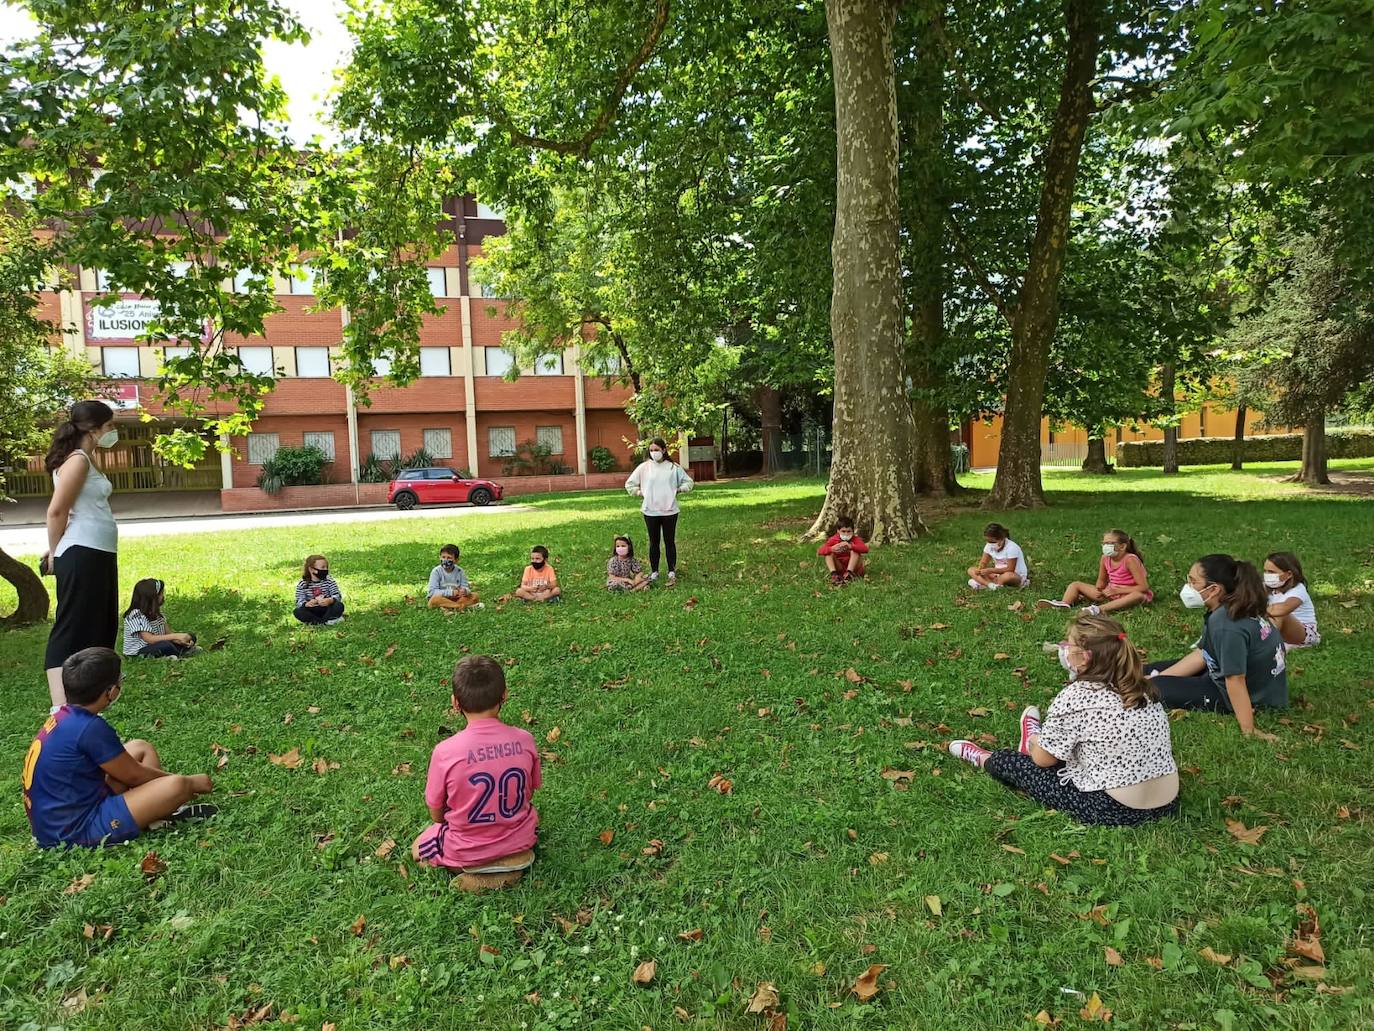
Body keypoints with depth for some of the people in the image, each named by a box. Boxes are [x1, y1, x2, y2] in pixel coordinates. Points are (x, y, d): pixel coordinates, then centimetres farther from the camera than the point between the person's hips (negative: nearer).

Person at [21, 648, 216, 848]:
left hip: (57, 821, 10)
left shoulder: (63, 717, 5)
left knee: (141, 749, 16)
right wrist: (190, 782, 4)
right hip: (77, 832, -10)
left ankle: (158, 813, 2)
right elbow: (133, 776, -10)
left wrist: (165, 777, 18)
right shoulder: (91, 728, -22)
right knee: (176, 786, -25)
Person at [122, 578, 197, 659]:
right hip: (138, 653, -9)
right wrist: (175, 636, -28)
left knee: (191, 637, 1)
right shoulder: (136, 616, -20)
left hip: (157, 647, 9)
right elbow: (149, 639, -28)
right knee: (165, 645, -36)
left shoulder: (155, 611, 6)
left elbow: (167, 632, 3)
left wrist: (180, 639, -15)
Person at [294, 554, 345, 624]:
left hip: (327, 609, 0)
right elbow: (299, 601, -10)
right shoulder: (303, 584, -6)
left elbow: (337, 595, -11)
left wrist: (330, 600, -33)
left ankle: (316, 622, -21)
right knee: (298, 612, -26)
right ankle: (326, 620, -27)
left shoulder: (329, 580, -5)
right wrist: (306, 604, -33)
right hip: (313, 612, 0)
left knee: (339, 606, -28)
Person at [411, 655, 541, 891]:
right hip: (521, 841, 3)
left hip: (467, 852, -3)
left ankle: (478, 871, 4)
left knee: (418, 848, 27)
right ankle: (512, 860, 9)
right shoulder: (524, 740, -16)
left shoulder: (445, 752, -24)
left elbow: (436, 815, -8)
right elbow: (528, 794, 1)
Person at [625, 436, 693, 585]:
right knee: (653, 543, 11)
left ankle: (672, 573, 15)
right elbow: (629, 484, 9)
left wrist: (678, 490, -3)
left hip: (669, 511, -1)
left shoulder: (674, 467, -1)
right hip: (650, 511, 1)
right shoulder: (644, 467, 0)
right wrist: (640, 493, 1)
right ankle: (654, 572, 20)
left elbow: (688, 482, 9)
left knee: (670, 542, 7)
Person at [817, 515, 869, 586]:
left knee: (855, 551, -23)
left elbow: (865, 549, -27)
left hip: (853, 568, -1)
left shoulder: (855, 539, -6)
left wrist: (850, 546, -42)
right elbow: (820, 551, -15)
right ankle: (834, 574, -34)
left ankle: (849, 573, -33)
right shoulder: (834, 539, -3)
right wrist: (832, 548, -36)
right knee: (829, 553, -17)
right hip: (839, 569, 2)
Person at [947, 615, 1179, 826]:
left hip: (1113, 810, -6)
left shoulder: (1074, 698, -19)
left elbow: (1043, 759, -7)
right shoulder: (1143, 687, 0)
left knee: (1013, 763, 13)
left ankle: (985, 759, 44)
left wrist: (1035, 744, 18)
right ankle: (1038, 741, 59)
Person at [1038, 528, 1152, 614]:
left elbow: (1144, 587, -21)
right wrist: (1098, 590, -11)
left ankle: (1100, 609, -55)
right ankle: (1065, 604, -32)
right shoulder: (1105, 558, -1)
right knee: (1075, 584, 0)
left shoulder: (1130, 559, -18)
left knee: (1139, 596, -41)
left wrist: (1117, 590, -24)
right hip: (1110, 593, 6)